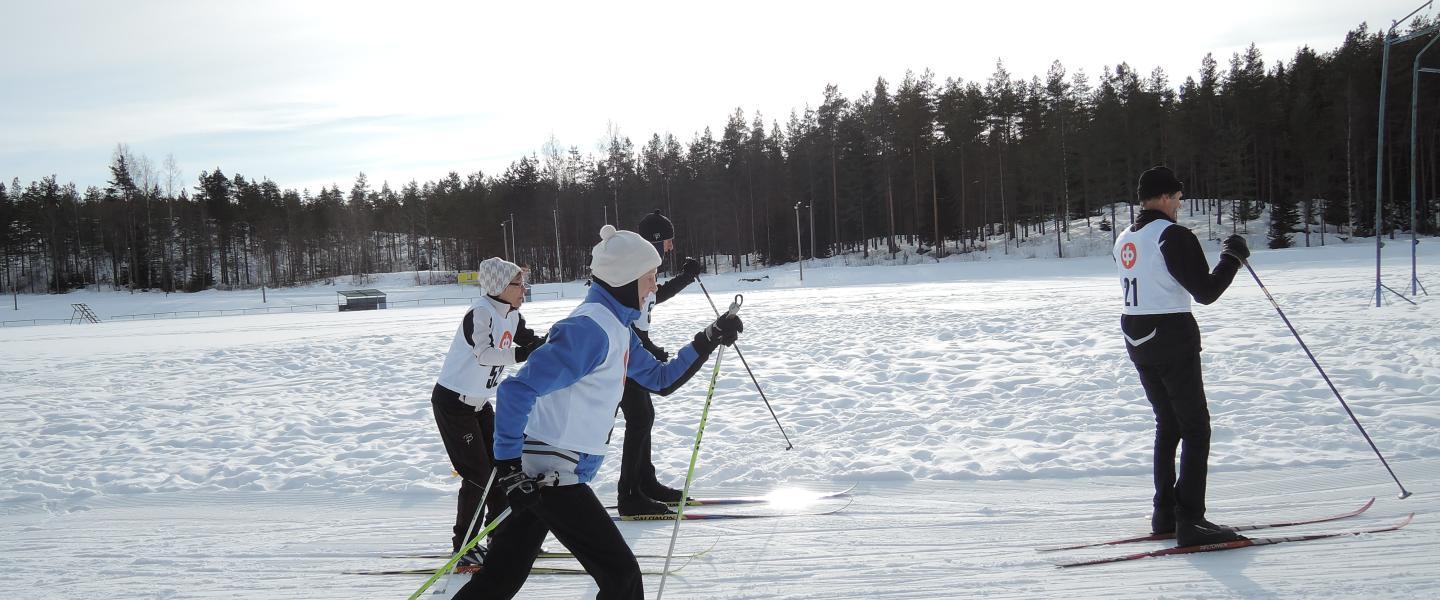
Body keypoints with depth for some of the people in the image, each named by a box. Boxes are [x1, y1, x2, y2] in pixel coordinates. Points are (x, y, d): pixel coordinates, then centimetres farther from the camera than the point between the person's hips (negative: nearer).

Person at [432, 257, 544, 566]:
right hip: (452, 402, -9)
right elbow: (484, 354, -37)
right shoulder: (480, 313, -23)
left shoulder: (511, 316, 3)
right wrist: (519, 355, -50)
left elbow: (532, 342, 8)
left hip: (479, 403, 9)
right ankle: (464, 548, 1)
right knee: (477, 476, -9)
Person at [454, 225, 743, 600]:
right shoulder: (590, 329, -19)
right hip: (547, 473, -10)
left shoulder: (616, 328, 13)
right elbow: (518, 390, -24)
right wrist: (508, 464, -23)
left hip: (536, 474, 10)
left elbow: (661, 378, 23)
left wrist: (709, 341, 12)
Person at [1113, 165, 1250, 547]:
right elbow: (1205, 292, -16)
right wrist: (1232, 258, -4)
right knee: (1196, 429, -3)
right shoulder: (1172, 236, -14)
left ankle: (1164, 513, 19)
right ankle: (1190, 521, -9)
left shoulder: (1124, 240, 11)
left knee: (1167, 425, 18)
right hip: (1173, 339, -8)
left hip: (1137, 340, 8)